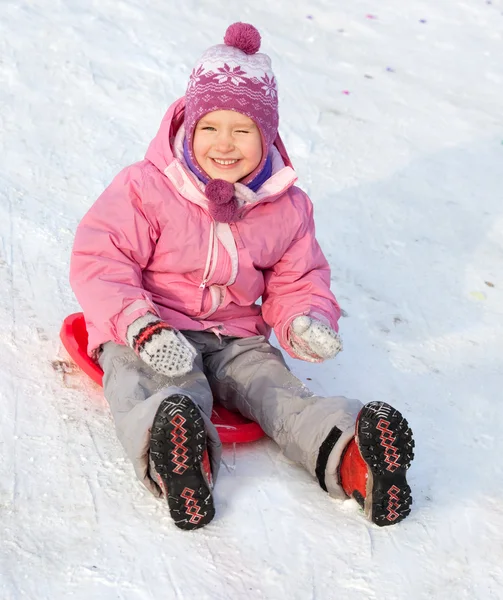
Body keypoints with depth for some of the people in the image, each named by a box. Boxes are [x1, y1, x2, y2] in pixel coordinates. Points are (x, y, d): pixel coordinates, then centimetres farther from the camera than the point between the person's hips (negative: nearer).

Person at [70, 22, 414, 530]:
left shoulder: (287, 207, 3)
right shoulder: (145, 189, -9)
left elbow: (297, 279, 13)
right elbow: (98, 259, -12)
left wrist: (306, 320, -11)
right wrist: (143, 327, -27)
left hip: (235, 336, 4)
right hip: (147, 335, -3)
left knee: (275, 390, -22)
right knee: (164, 391, -35)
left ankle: (350, 457, -45)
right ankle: (175, 460, -64)